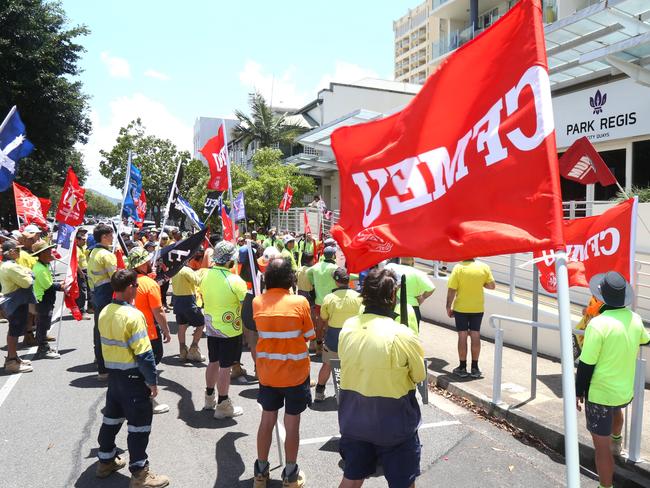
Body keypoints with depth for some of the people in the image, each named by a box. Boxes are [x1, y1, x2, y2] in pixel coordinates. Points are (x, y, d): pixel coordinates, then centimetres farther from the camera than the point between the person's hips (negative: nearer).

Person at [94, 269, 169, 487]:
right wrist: (153, 381, -14)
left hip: (112, 373, 8)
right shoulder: (133, 315, -23)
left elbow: (106, 343, 12)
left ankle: (106, 460, 38)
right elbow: (144, 354, -22)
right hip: (133, 377, -8)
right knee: (139, 424, 3)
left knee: (112, 417, 22)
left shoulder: (104, 312, 1)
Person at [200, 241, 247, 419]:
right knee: (225, 366, 3)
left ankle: (209, 398, 34)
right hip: (229, 330, -6)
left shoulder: (206, 276, -3)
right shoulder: (234, 280, -22)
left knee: (213, 362, 20)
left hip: (211, 327, 6)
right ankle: (222, 406, 13)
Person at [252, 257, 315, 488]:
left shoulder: (257, 302, -7)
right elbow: (309, 336, -7)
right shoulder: (299, 302, -16)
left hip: (267, 372, 3)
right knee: (292, 424, 11)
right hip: (295, 372, -3)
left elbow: (259, 333, 2)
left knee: (267, 420, 18)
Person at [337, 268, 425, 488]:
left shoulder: (347, 327, -9)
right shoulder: (402, 335, -24)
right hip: (393, 424, -4)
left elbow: (350, 364, 3)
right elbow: (420, 376, -9)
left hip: (354, 421, 5)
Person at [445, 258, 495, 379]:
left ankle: (462, 368, 12)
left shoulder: (458, 267, -13)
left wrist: (448, 307, -3)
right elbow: (492, 286, 1)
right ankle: (475, 368, 16)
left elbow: (452, 290, -13)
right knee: (475, 335, 10)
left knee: (462, 336, 5)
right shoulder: (484, 267, -5)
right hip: (478, 308, 2)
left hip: (461, 308, -2)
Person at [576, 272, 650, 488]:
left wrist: (578, 392, -7)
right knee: (615, 410, 40)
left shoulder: (598, 324, -26)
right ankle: (616, 441, 65)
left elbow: (586, 365, -20)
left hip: (600, 394, -7)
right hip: (626, 391, 7)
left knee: (602, 447, 5)